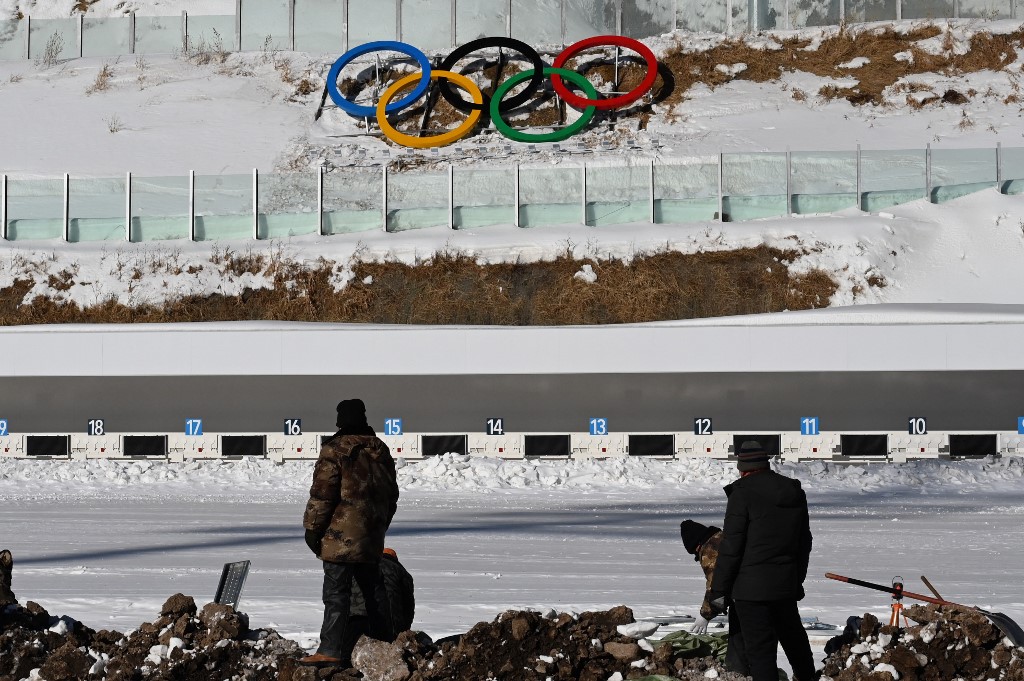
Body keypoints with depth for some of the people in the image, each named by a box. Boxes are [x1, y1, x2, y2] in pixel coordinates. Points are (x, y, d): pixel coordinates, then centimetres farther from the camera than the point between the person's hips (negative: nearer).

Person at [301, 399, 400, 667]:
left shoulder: (335, 450, -12)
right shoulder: (380, 449, 11)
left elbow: (322, 494, -14)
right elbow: (391, 494, 19)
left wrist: (312, 528, -5)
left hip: (341, 535, -7)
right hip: (372, 537, 7)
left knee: (336, 593, -8)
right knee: (372, 589, 18)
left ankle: (330, 649, -11)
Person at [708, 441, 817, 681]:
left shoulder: (743, 493, -13)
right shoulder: (795, 493, 8)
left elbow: (730, 546, -14)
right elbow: (804, 542, 17)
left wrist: (719, 590, -9)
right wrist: (798, 580, 27)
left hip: (752, 586, -7)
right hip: (786, 583, 7)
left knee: (760, 648, -4)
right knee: (793, 635, 26)